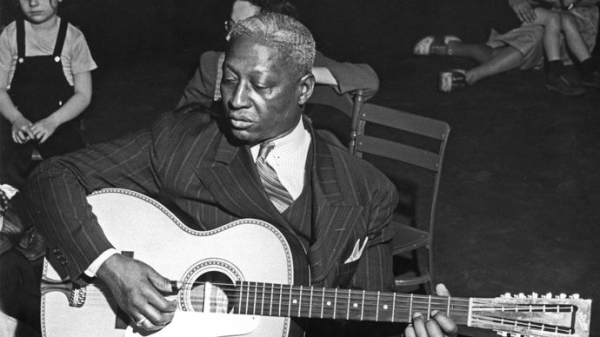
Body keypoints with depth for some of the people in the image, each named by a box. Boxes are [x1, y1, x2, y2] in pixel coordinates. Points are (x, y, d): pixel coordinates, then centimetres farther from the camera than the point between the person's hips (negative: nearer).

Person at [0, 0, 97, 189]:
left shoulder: (73, 38, -2)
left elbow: (83, 94, -2)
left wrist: (53, 121, -18)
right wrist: (16, 119, -17)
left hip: (62, 124, 0)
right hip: (19, 126, 0)